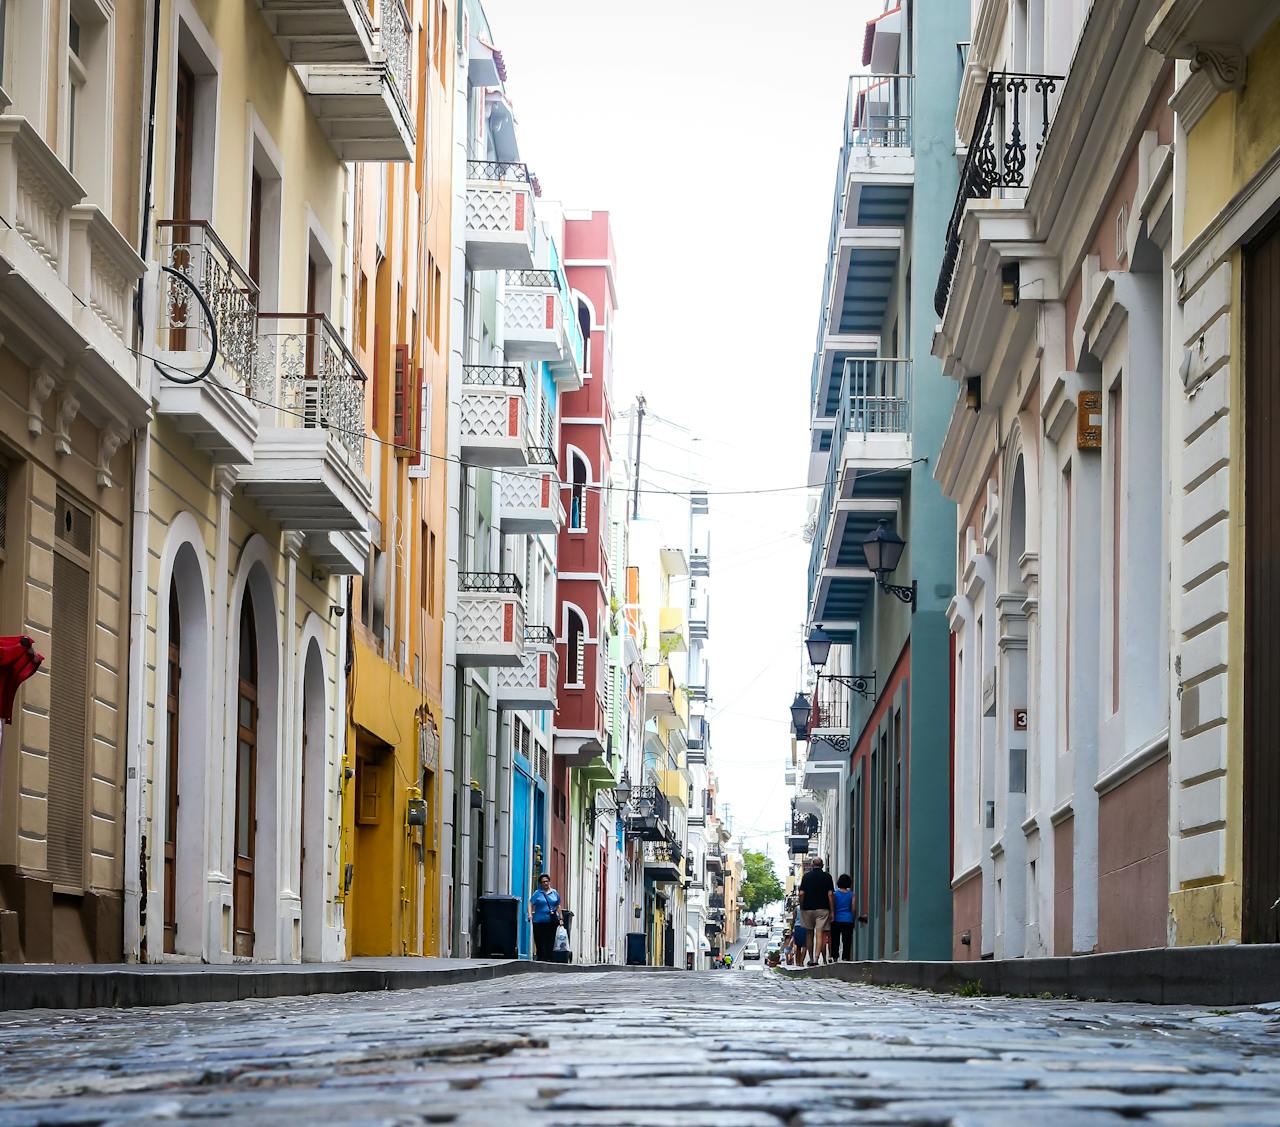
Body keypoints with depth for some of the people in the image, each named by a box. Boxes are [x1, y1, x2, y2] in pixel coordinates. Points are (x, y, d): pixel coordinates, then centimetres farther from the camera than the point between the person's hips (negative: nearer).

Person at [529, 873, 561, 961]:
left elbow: (558, 906, 20)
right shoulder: (537, 893, 4)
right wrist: (530, 914, -17)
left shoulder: (554, 893, 13)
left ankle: (548, 959, 2)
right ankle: (540, 959, 3)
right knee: (540, 942, -2)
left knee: (550, 942, -1)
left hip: (551, 921, 2)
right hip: (539, 921, -2)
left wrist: (560, 918, 17)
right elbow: (531, 904, -1)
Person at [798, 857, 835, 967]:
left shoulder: (806, 876, 2)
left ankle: (811, 959, 19)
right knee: (820, 934, -5)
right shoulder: (827, 876, -1)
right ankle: (816, 959, -18)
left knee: (809, 934, 14)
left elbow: (801, 894, -3)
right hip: (823, 908, -1)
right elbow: (830, 894, -6)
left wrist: (801, 907, 9)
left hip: (807, 908, 1)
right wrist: (832, 911, -2)